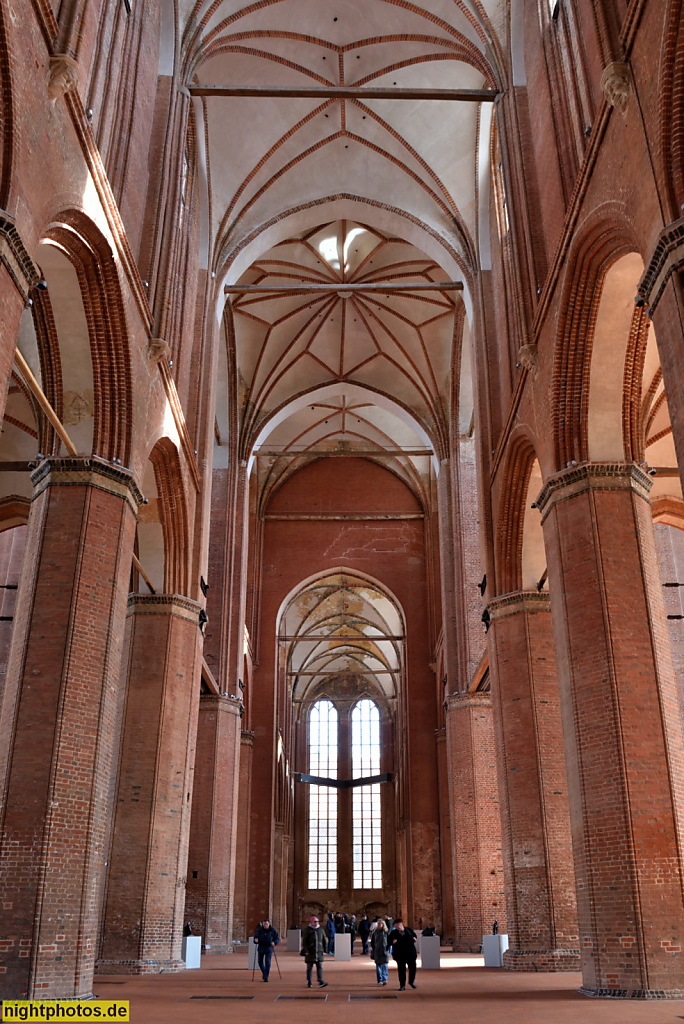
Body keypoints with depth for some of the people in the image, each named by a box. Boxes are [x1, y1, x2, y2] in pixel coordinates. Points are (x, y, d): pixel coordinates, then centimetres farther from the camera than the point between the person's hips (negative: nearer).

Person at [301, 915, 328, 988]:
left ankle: (320, 982, -10)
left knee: (320, 967, -6)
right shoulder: (307, 930, -3)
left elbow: (324, 941, 12)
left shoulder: (321, 930, 7)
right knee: (309, 968, 5)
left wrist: (325, 950, 7)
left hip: (319, 952, 2)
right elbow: (304, 941, -5)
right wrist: (305, 951, -12)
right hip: (310, 952, -2)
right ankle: (309, 983, 15)